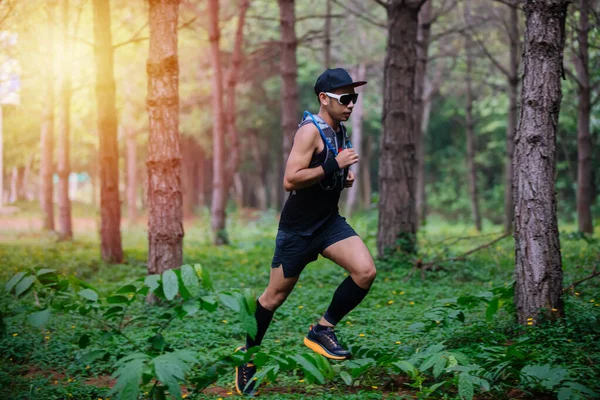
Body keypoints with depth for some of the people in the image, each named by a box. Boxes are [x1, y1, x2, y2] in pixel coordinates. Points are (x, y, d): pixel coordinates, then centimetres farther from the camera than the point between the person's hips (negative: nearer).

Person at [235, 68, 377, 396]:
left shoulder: (340, 131, 9)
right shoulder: (311, 130, -18)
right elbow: (290, 180, -27)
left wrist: (345, 178, 5)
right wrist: (335, 165, -28)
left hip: (329, 221, 7)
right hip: (298, 227, -7)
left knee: (365, 272, -16)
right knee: (275, 295, 6)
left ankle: (322, 329, 1)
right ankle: (248, 354, 27)